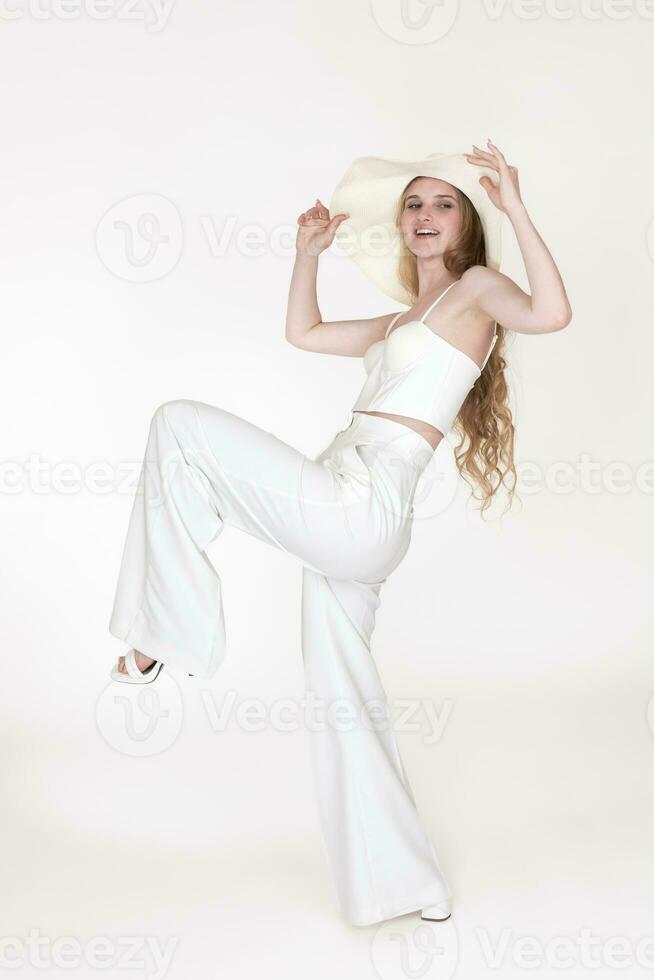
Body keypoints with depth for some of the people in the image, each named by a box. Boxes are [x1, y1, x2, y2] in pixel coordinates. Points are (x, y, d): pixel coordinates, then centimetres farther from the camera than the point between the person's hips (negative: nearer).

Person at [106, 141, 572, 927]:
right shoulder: (404, 321, 25)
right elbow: (303, 333, 36)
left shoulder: (476, 288, 2)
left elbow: (551, 313, -21)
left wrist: (515, 210, -18)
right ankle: (404, 885, 25)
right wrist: (308, 252, 28)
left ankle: (172, 631, -3)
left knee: (179, 423, -9)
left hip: (357, 512, -9)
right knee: (341, 699, 13)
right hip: (346, 527, 9)